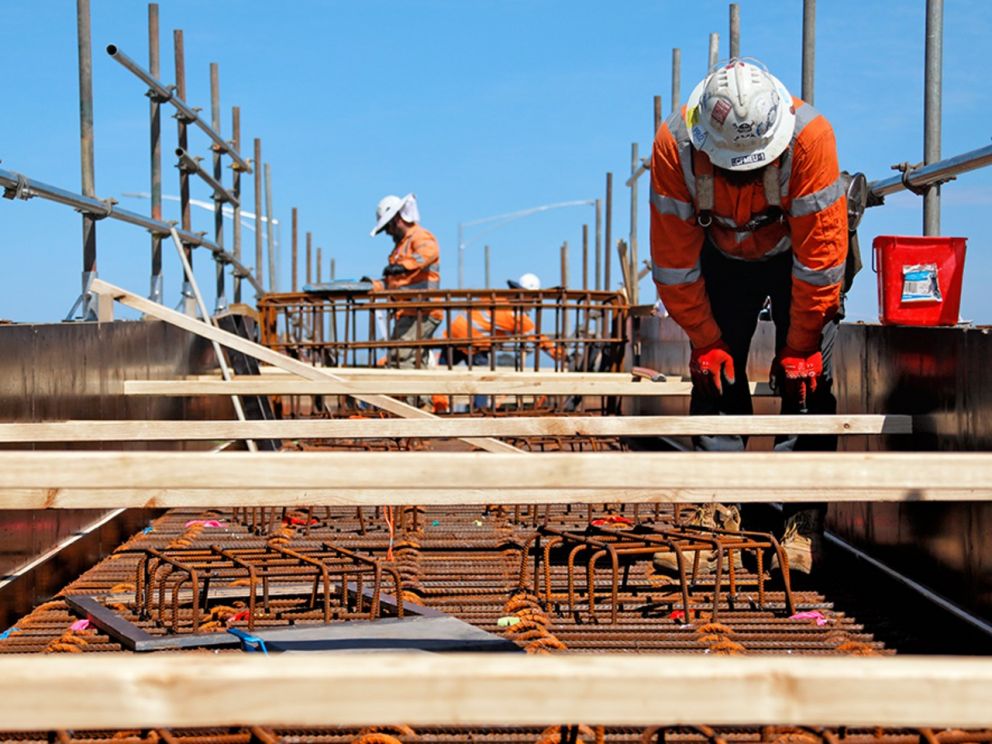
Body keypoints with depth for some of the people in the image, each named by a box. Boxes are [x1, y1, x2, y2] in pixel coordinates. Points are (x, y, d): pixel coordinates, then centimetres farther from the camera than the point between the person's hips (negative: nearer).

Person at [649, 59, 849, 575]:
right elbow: (674, 257, -18)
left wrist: (799, 347, -23)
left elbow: (819, 254, -28)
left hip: (798, 255, -2)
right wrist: (705, 339, -15)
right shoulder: (673, 146, -29)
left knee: (806, 382, -14)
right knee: (714, 376, -6)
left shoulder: (809, 136, -35)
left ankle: (802, 528, -12)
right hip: (722, 257, 2)